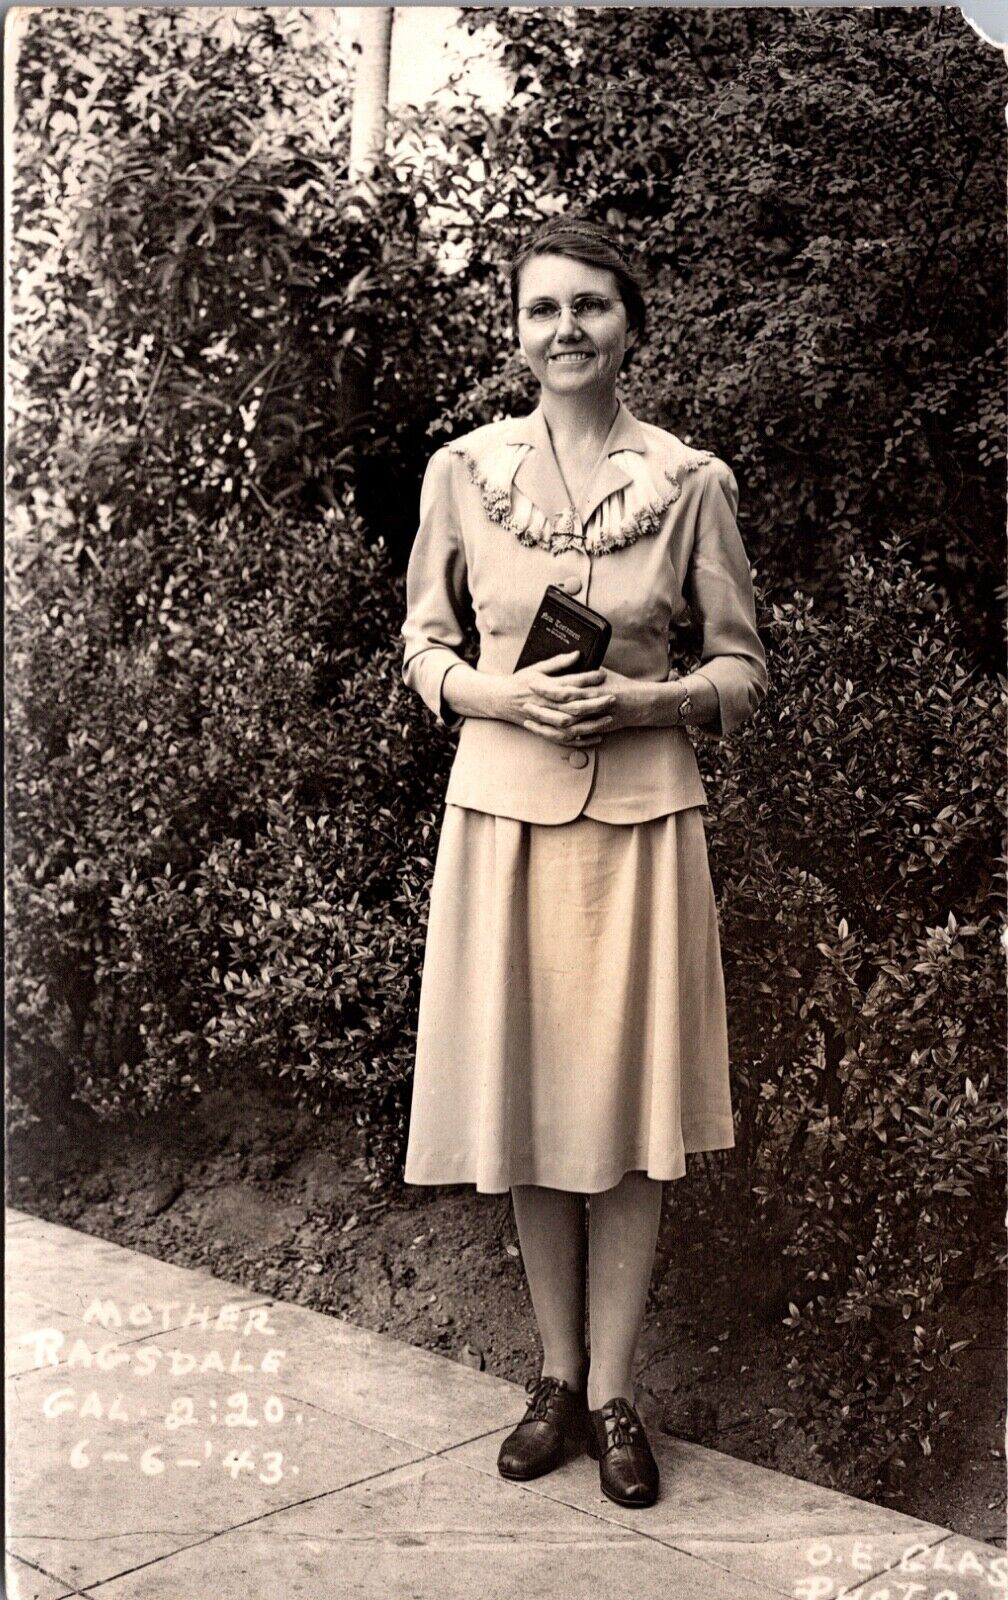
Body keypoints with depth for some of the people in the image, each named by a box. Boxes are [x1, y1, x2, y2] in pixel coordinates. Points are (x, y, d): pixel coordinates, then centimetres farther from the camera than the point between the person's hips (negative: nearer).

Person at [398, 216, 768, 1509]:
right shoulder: (462, 471, 2)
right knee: (527, 1108, 8)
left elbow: (742, 668, 5)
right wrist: (504, 694, -10)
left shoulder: (691, 481, 0)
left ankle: (612, 1392, 22)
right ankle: (558, 1374, 28)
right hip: (504, 807, 1)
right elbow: (423, 645, 9)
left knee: (627, 1111, 5)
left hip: (640, 813, -1)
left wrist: (646, 697, -14)